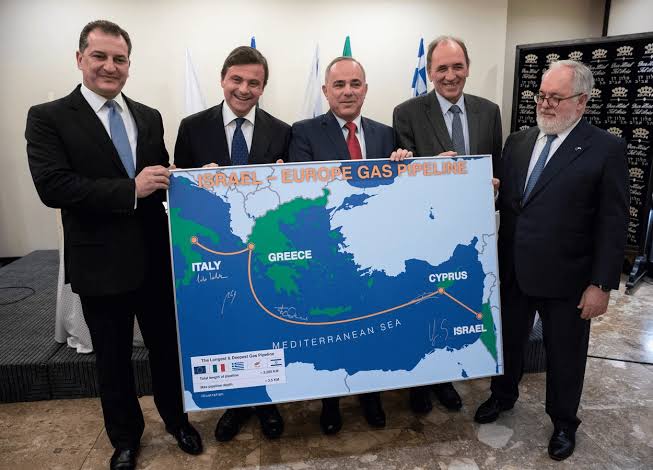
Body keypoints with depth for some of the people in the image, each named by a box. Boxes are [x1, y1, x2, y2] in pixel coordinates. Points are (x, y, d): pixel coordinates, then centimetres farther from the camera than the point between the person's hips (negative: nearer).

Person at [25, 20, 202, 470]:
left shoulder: (150, 117, 8)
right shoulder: (48, 117, -5)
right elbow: (52, 186, -18)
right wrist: (130, 189, -24)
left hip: (156, 256, 3)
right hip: (100, 262, -3)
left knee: (168, 346, 18)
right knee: (113, 358, 16)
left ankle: (177, 418, 43)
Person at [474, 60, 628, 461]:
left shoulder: (607, 149, -9)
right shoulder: (518, 142, 6)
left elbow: (613, 224, -10)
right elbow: (503, 198, 8)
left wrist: (601, 284, -12)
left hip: (566, 278, -4)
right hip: (512, 271, 4)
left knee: (565, 354, 15)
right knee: (508, 339, 20)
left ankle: (564, 421, 39)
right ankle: (503, 395, 45)